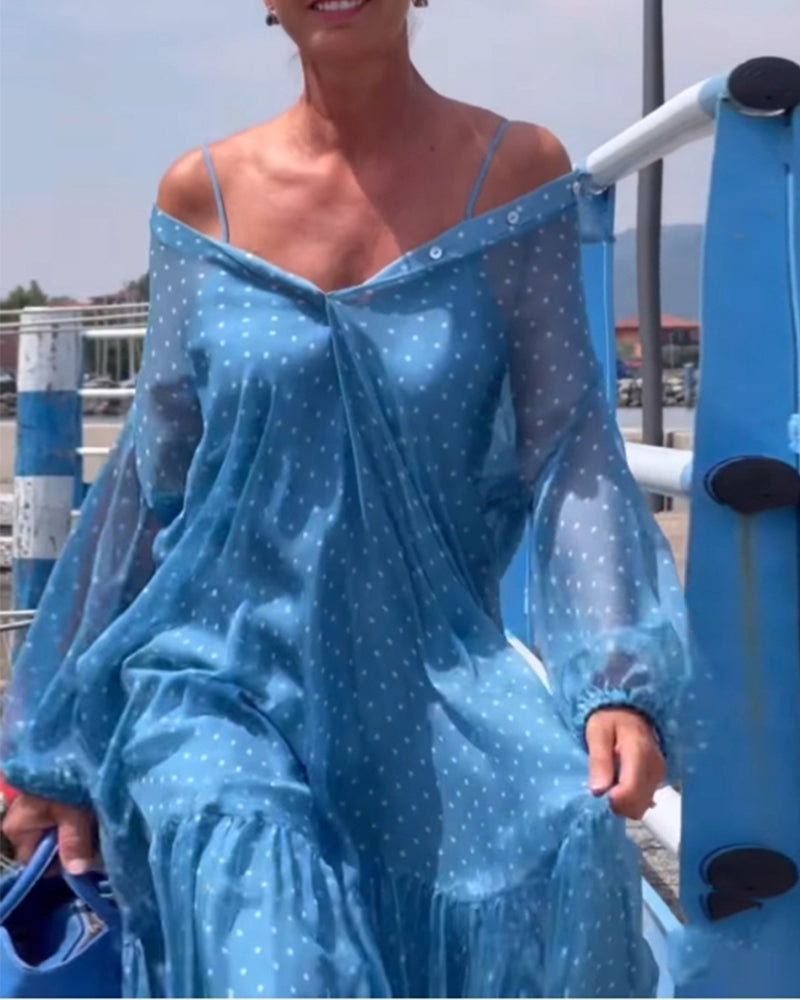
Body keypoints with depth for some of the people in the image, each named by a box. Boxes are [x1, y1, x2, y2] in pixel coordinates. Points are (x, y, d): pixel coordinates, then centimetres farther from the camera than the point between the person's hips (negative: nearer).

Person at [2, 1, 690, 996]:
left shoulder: (513, 170, 0)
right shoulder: (203, 193, 5)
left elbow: (568, 452, -3)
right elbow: (150, 476, 9)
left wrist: (616, 682, -19)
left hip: (432, 676, 0)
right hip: (219, 667, 1)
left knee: (564, 843, -28)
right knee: (246, 862, -30)